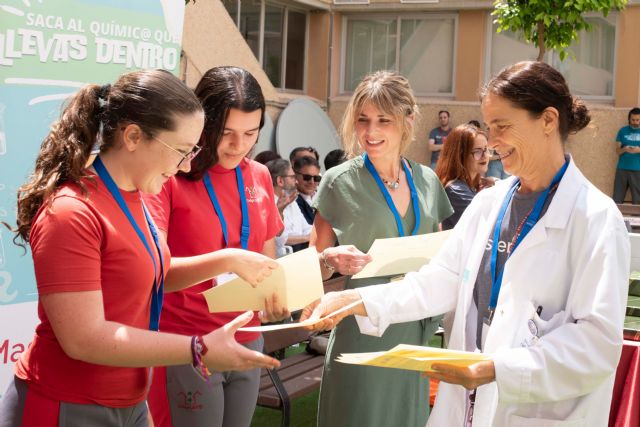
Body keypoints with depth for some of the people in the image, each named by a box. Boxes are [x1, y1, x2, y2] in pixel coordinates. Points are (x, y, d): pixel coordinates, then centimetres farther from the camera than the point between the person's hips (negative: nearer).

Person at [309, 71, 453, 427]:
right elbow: (314, 266, -1)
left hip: (418, 329, 4)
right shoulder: (340, 182, -6)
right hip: (362, 330, -4)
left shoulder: (427, 181, 5)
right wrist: (333, 260, -23)